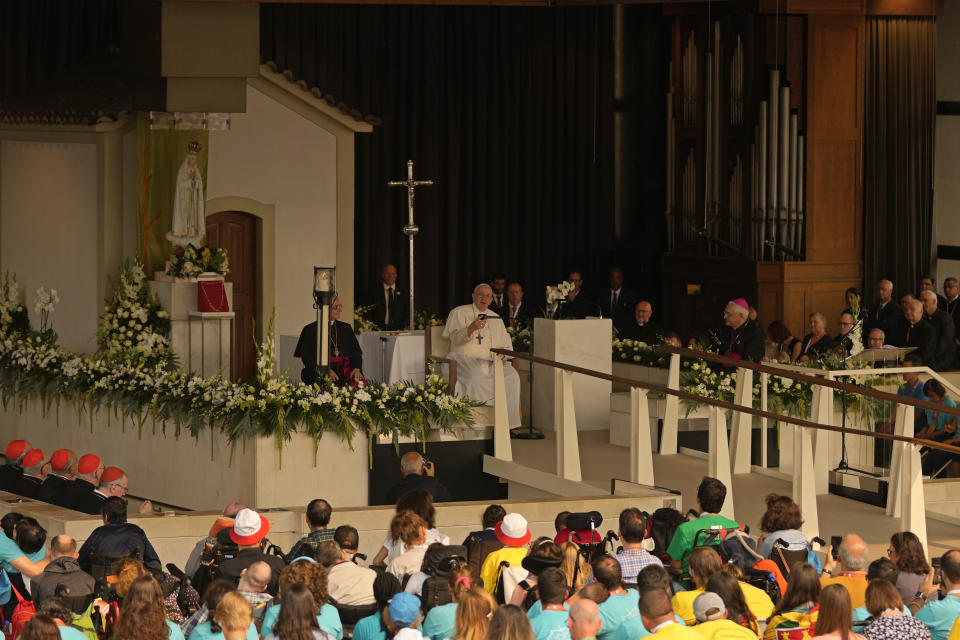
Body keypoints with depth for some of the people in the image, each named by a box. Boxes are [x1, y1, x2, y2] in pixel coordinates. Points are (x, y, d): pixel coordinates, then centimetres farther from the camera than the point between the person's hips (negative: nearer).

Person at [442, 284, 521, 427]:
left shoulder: (496, 318, 21)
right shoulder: (459, 312, 7)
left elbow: (506, 345, 22)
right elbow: (455, 338, -7)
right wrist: (472, 328, -25)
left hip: (487, 362, 4)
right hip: (464, 359, -4)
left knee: (511, 375, -24)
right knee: (475, 378, -37)